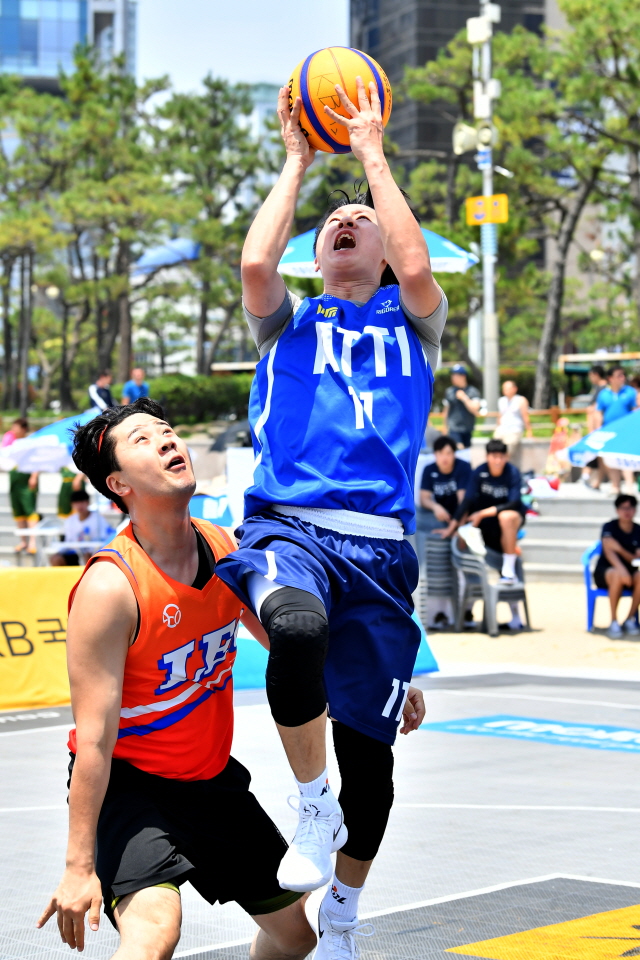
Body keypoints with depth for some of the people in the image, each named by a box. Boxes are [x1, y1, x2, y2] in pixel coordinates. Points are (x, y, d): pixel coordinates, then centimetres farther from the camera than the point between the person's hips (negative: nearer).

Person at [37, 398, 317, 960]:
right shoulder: (110, 587, -26)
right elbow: (95, 740, -26)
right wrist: (79, 866, -26)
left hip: (211, 776, 7)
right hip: (126, 782, -7)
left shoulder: (229, 551, -6)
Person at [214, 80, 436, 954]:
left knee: (368, 749, 4)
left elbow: (417, 270, -4)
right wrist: (298, 161, 9)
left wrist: (371, 154, 5)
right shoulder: (290, 324, 20)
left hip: (378, 547, 1)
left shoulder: (411, 325, 19)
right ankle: (313, 807, -16)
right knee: (298, 627, -38)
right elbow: (255, 264, -3)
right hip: (287, 528, -1)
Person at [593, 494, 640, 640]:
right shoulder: (609, 527, -5)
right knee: (618, 575, -39)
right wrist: (621, 568, -39)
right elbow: (608, 551, -22)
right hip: (606, 570, -3)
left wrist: (621, 549, -24)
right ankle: (614, 623, -29)